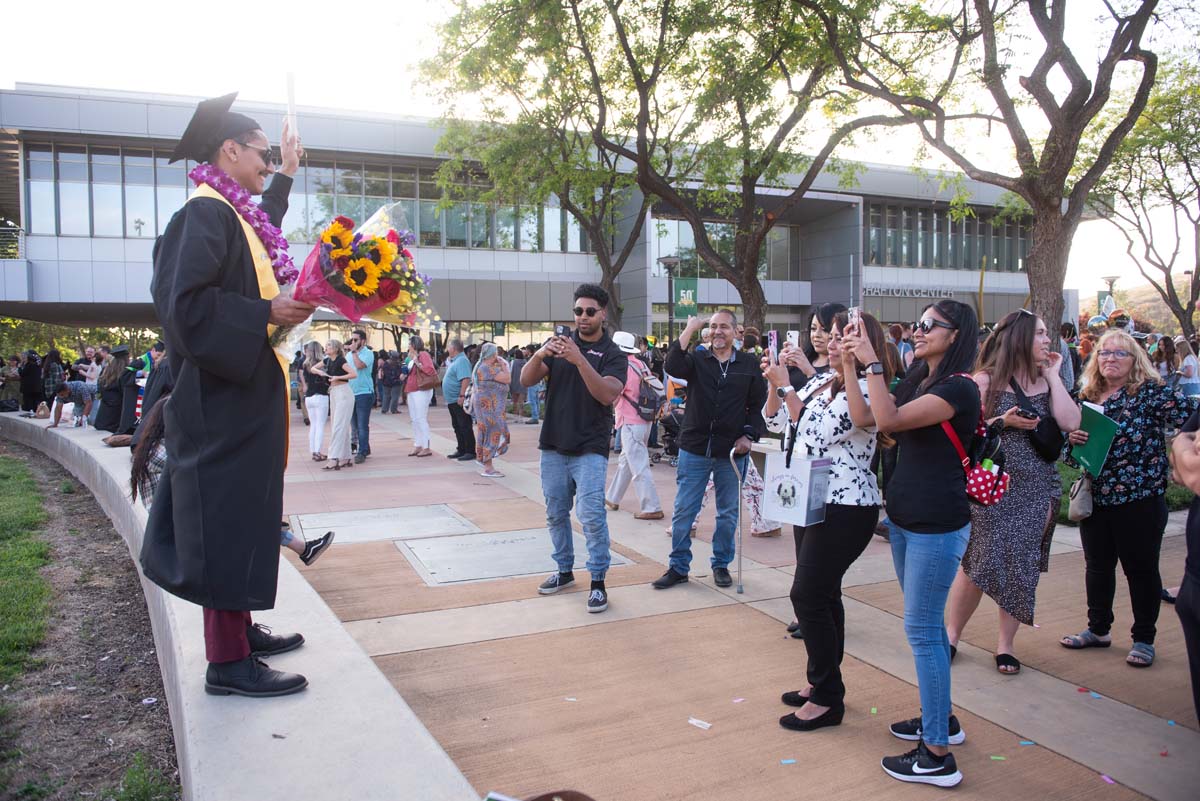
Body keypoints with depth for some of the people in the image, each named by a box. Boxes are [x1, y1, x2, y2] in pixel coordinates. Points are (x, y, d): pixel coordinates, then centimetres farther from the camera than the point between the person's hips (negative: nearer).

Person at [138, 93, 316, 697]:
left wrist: (287, 173, 48)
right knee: (226, 517, -6)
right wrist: (267, 312, -22)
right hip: (224, 394, -10)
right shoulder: (205, 212, -13)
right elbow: (183, 299, -24)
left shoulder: (233, 212, 16)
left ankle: (239, 628, 27)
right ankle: (226, 661, 1)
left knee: (243, 512, 15)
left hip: (246, 388, 10)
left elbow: (263, 224, 41)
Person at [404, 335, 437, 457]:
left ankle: (426, 448, -4)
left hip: (421, 391, -9)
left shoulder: (423, 354, -9)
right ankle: (417, 445, 17)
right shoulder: (412, 356, 16)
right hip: (411, 391, 9)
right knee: (415, 420, 11)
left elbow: (430, 369, -22)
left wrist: (418, 363, -23)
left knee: (421, 419, -8)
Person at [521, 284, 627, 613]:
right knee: (556, 513, 13)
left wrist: (579, 360, -32)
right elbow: (526, 380, -4)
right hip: (553, 445, 4)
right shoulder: (560, 343, 6)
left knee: (591, 513, -12)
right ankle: (565, 570, 29)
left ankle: (598, 581, 0)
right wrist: (539, 355, -25)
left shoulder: (613, 355, -2)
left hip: (589, 449, -4)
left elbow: (607, 394, -20)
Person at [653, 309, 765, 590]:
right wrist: (689, 329, -16)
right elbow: (673, 366, -18)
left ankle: (721, 565, 27)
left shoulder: (749, 365, 5)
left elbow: (758, 405, 8)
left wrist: (749, 435, -5)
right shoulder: (697, 360, 3)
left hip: (732, 452, 1)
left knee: (728, 513, 11)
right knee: (683, 511, 3)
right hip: (694, 448, 0)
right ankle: (679, 567, 15)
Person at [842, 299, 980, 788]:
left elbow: (888, 420, -25)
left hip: (937, 525, -9)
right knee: (926, 623, 17)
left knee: (922, 628, -6)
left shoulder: (958, 388, -14)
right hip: (904, 517, 9)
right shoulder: (917, 381, 11)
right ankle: (940, 719, 32)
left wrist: (872, 363, -22)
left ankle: (937, 756, 3)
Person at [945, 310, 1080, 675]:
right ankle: (951, 633, 17)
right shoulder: (986, 379, -4)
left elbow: (1069, 423, -8)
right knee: (978, 563, -2)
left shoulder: (1046, 381, 8)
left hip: (1037, 489, 4)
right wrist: (1003, 422, -19)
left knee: (1022, 568, 8)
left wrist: (1053, 376, -4)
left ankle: (1005, 643, 22)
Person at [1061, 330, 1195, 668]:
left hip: (1140, 497, -5)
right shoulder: (1087, 397, 7)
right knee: (1097, 565, 15)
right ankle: (1098, 629, 32)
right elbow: (1069, 434, 15)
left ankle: (1143, 639, 22)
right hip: (1095, 497, 5)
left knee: (1141, 568, 7)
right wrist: (1071, 437, -7)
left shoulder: (1152, 392, -9)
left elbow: (1191, 419, -18)